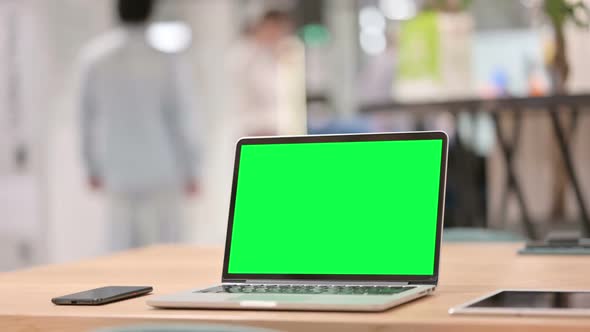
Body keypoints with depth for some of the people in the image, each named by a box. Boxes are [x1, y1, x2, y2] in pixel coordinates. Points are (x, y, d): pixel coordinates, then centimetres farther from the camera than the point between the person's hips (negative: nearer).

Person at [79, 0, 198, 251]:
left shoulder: (95, 56, -2)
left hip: (117, 173, 3)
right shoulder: (166, 60, -12)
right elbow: (180, 119, -7)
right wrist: (190, 171, 3)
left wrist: (92, 167, 15)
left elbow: (88, 117, 4)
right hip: (160, 172, -3)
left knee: (121, 244, 10)